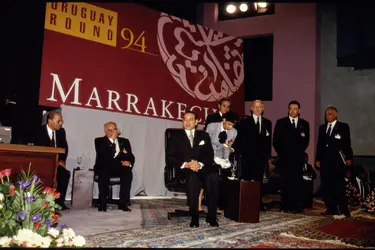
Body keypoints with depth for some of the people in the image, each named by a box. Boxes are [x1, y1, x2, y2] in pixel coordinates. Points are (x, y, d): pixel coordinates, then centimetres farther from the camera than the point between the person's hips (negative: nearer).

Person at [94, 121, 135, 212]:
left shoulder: (124, 141, 16)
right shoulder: (99, 141, 6)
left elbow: (131, 157, 8)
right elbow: (104, 156, -12)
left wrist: (129, 163, -17)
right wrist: (112, 140, -16)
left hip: (119, 168, 2)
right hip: (104, 167, -2)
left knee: (128, 172, -29)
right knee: (104, 171, -36)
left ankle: (123, 203, -27)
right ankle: (102, 203, -25)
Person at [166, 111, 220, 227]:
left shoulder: (204, 136, 19)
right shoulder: (176, 136, 15)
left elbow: (210, 156, 8)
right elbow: (170, 158, 4)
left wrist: (200, 164, -15)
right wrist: (186, 164, -14)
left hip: (202, 168, 2)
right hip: (184, 169, -1)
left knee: (213, 176, -33)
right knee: (193, 177, -38)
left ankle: (211, 215, -25)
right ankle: (194, 216, -26)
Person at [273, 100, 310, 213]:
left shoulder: (304, 124, 12)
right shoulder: (280, 122, 7)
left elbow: (306, 140, 11)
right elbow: (276, 140, 4)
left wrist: (300, 151, 3)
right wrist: (281, 152, -1)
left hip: (298, 158, 1)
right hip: (284, 157, -1)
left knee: (297, 182, -3)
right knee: (285, 182, -2)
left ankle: (296, 206, 1)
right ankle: (285, 206, 3)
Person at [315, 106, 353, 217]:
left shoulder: (343, 127, 4)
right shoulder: (322, 127, 17)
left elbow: (347, 143, -2)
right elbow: (319, 144, 15)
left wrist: (349, 157, -8)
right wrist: (318, 159, 10)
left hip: (337, 161, -5)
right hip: (325, 161, 5)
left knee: (339, 185, -5)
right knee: (326, 186, 5)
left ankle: (344, 210, 2)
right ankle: (331, 208, 13)